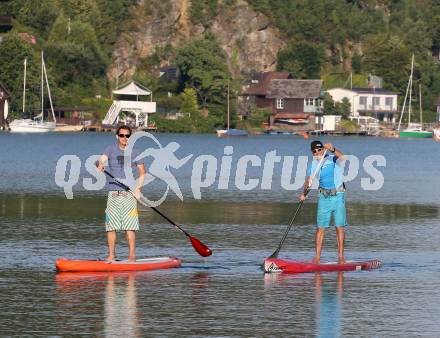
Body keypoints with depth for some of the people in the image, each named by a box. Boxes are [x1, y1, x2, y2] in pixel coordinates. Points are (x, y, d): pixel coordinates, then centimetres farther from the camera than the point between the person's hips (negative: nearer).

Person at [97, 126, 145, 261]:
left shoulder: (134, 153, 5)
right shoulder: (111, 149, 5)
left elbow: (142, 173, 11)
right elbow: (101, 160, -12)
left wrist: (138, 189, -3)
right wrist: (100, 165, -36)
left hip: (129, 193, -1)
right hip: (113, 193, 1)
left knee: (129, 226, -6)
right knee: (110, 226, 0)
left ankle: (132, 254, -3)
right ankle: (111, 255, 8)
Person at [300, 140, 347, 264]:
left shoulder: (332, 157, -5)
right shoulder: (313, 165, 3)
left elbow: (340, 156, -28)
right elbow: (308, 180, -6)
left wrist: (332, 149, -48)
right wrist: (304, 193, -24)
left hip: (338, 195, -2)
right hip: (324, 197, 2)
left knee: (340, 227, -2)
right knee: (320, 228, -1)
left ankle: (341, 256, 3)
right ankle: (317, 256, 0)